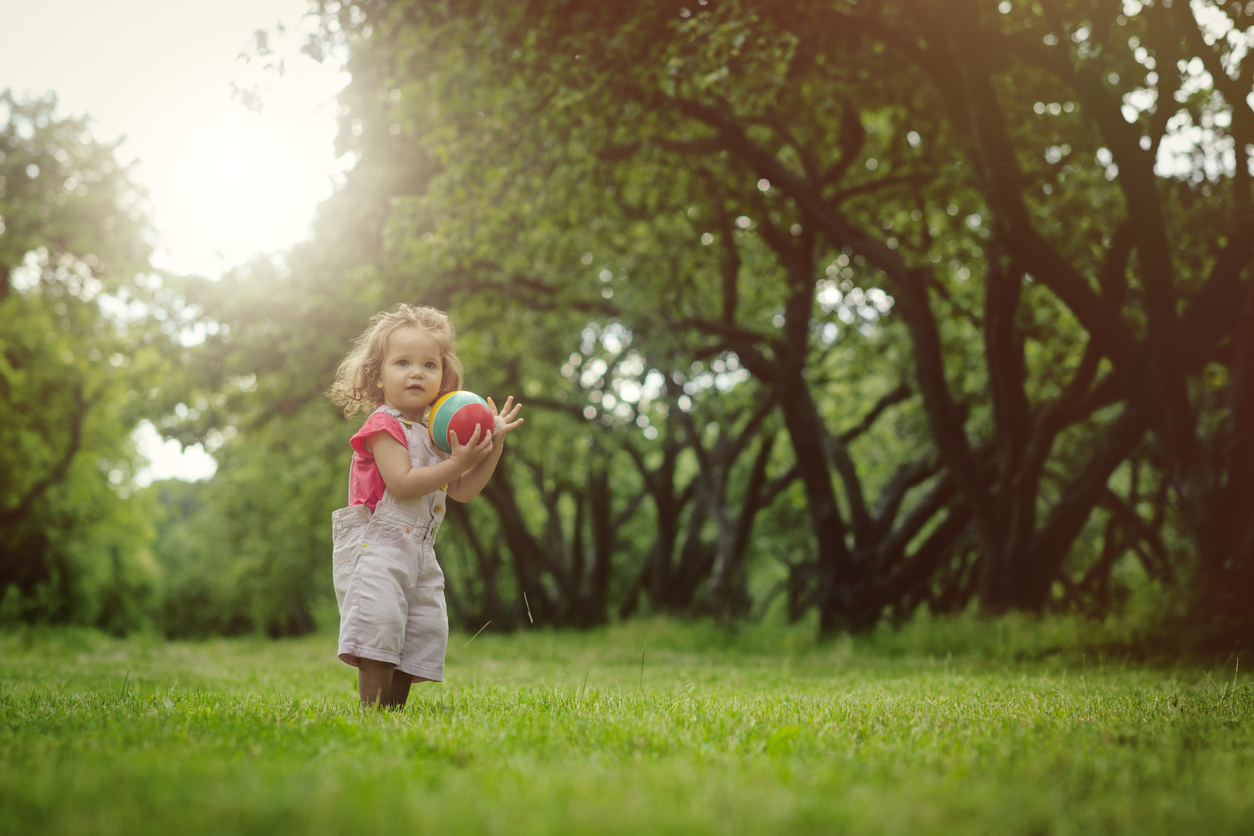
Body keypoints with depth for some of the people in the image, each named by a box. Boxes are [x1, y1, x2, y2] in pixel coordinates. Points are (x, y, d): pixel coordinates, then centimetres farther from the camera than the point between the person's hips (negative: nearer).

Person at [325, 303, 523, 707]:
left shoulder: (436, 434, 17)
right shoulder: (384, 426, -8)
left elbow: (462, 491, 14)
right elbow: (402, 484, -20)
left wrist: (494, 443, 8)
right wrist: (457, 462, -22)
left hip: (419, 552, 8)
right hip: (376, 547, -8)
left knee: (425, 631, 5)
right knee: (379, 619, -18)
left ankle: (396, 707, 12)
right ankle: (372, 710, -15)